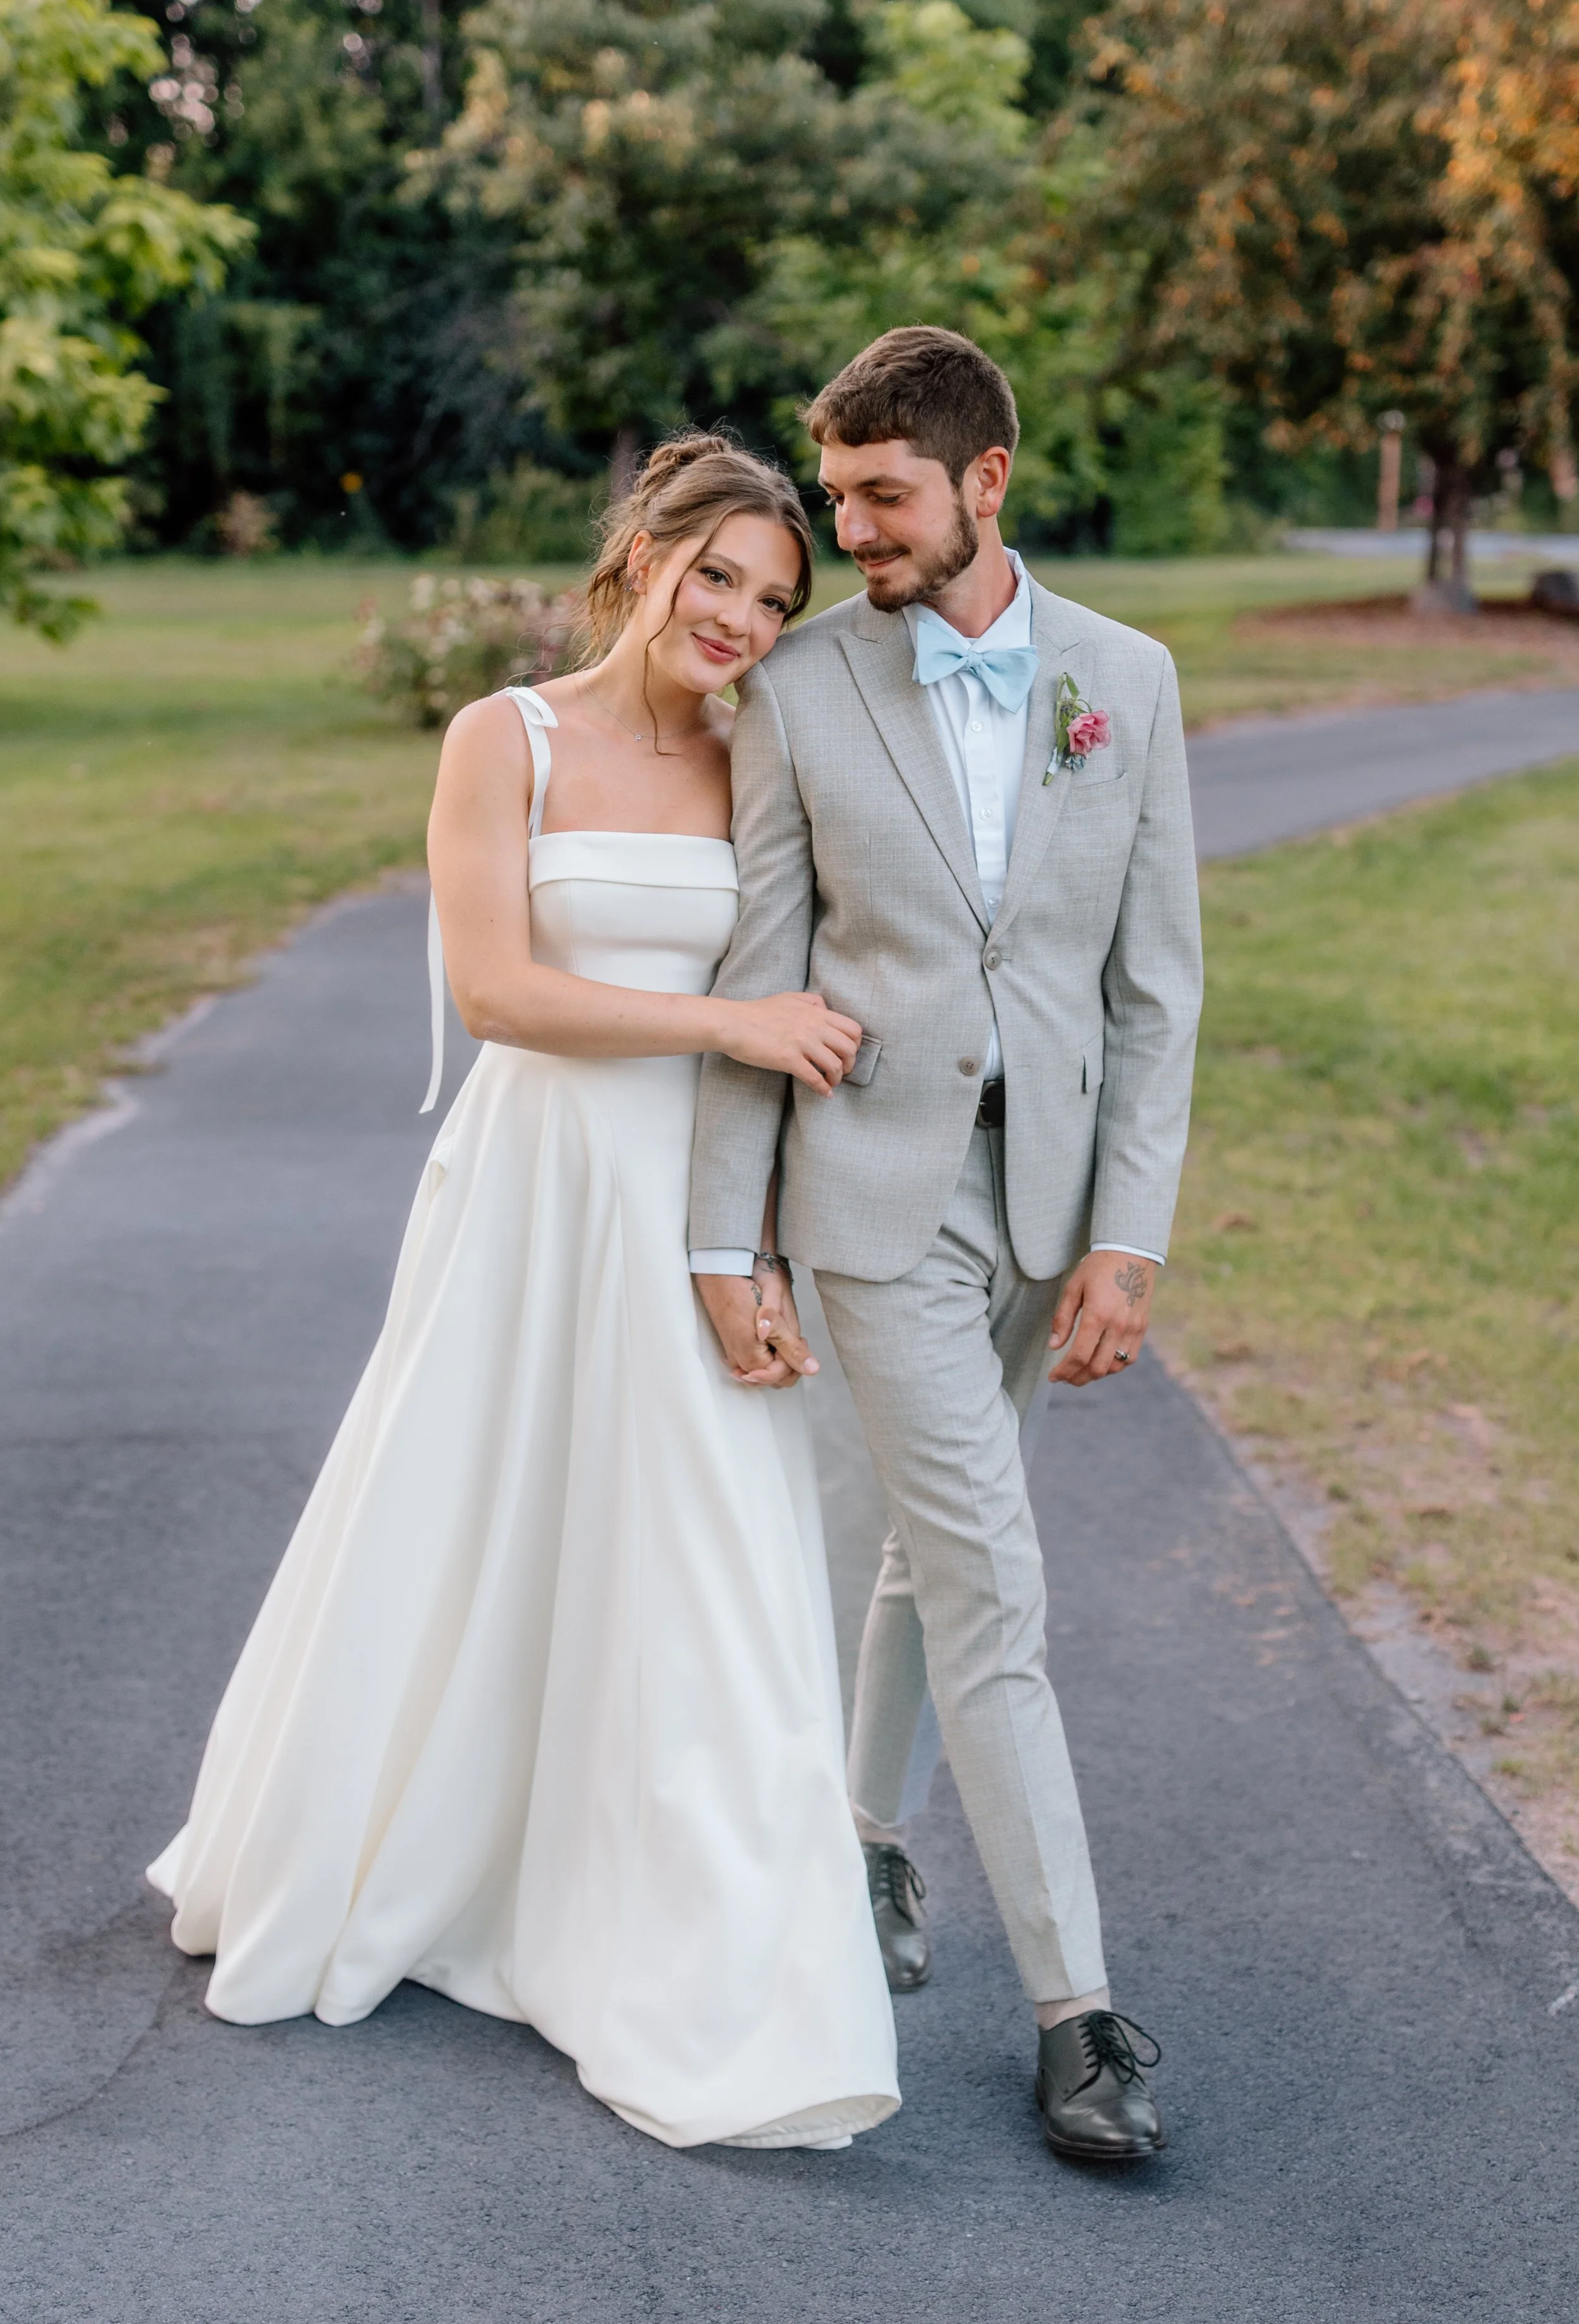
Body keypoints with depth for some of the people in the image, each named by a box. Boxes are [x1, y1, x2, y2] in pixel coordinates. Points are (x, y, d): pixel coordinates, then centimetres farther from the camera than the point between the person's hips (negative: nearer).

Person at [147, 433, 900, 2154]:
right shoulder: (507, 740, -4)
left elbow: (790, 1041, 5)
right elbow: (492, 986, -13)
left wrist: (767, 1256, -4)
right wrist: (723, 1019, -18)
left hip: (701, 1208, 2)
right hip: (532, 1190, -2)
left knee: (703, 1589, 3)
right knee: (455, 1550, 11)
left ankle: (711, 2009, 16)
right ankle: (333, 1880, 37)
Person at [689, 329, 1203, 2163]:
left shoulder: (1126, 680, 0)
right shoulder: (798, 694, -5)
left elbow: (1158, 980, 0)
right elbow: (756, 981, -3)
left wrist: (1127, 1239, -5)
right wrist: (722, 1242, -6)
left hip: (1047, 1185, 3)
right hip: (877, 1185, -3)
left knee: (935, 1532, 18)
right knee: (992, 1582, -6)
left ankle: (864, 1834, 40)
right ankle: (1074, 2006, 1)